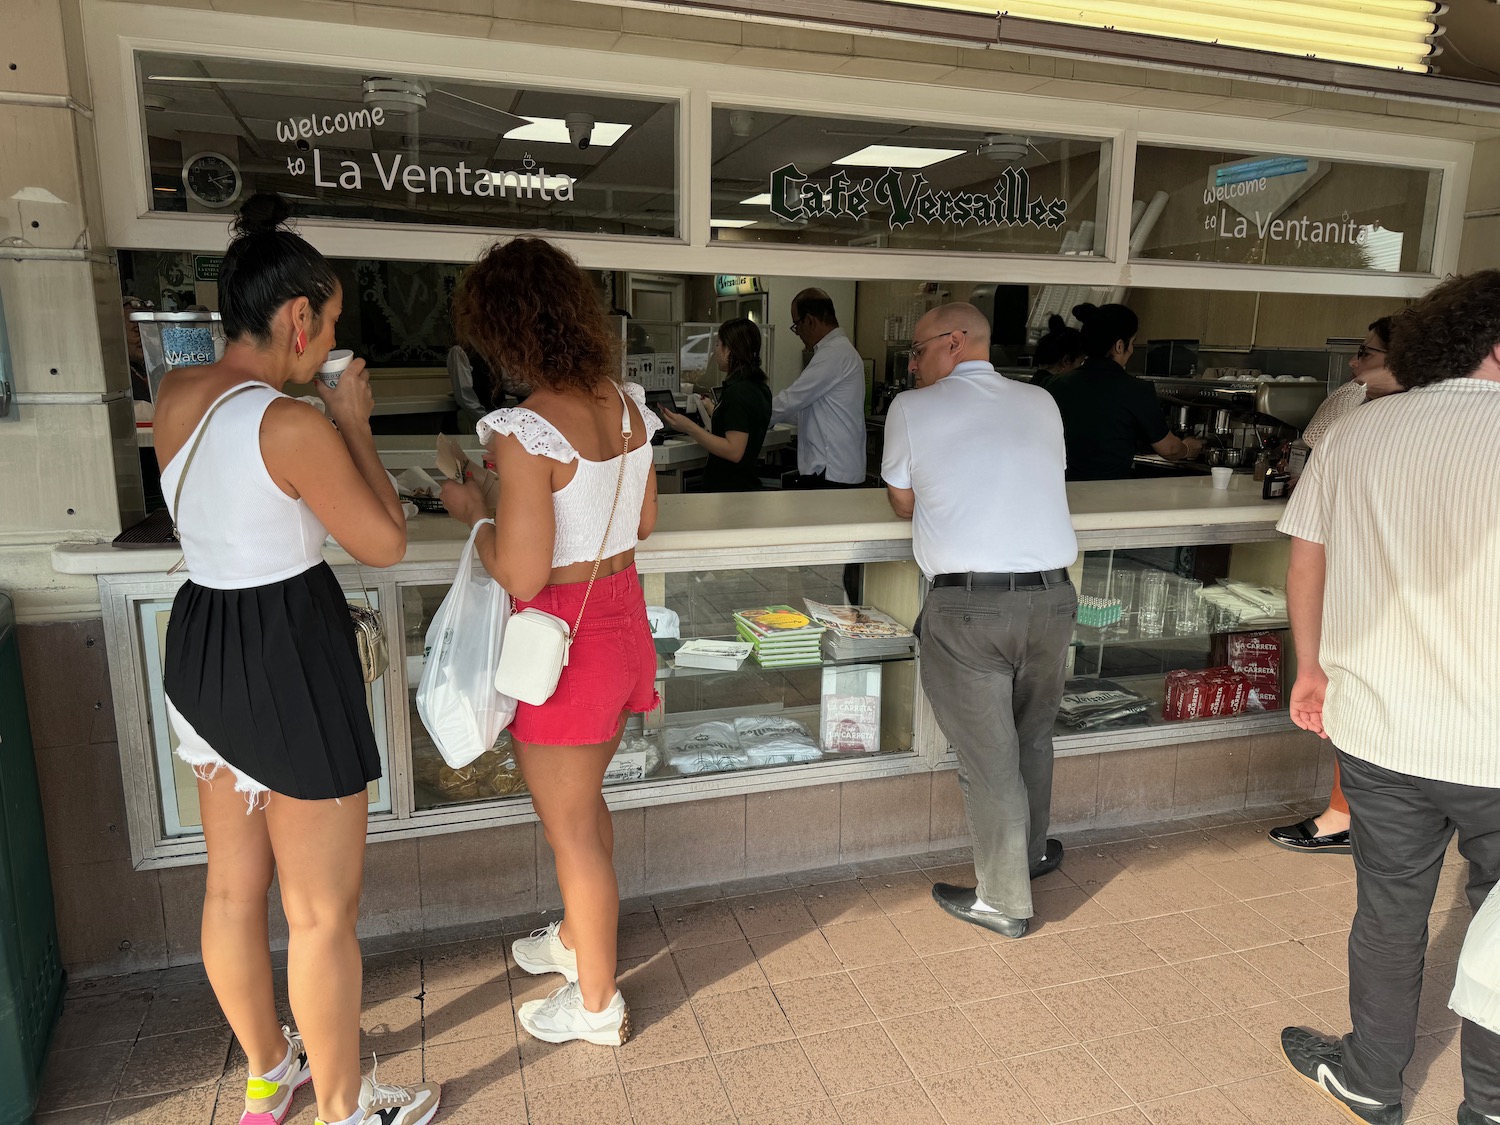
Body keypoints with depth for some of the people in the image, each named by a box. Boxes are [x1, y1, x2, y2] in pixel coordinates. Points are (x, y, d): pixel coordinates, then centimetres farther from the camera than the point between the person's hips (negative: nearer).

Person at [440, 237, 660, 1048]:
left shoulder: (526, 432, -23)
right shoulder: (626, 405, 1)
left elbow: (521, 576, -22)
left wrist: (472, 512, -6)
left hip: (565, 637, -8)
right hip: (622, 614, 8)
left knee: (570, 827, 10)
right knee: (585, 803, 26)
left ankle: (597, 1004, 29)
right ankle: (578, 936, 49)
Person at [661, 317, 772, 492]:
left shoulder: (737, 392, -19)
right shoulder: (759, 387, 10)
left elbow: (734, 451, -24)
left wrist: (689, 428, -24)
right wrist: (712, 410, 37)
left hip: (729, 489, -10)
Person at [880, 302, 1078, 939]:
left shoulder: (912, 408, 1)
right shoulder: (1041, 404, 12)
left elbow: (904, 503, 13)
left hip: (967, 605, -4)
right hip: (1052, 595, 5)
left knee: (988, 760, 7)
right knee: (1033, 736, 24)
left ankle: (1004, 902, 22)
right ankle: (1031, 853, 45)